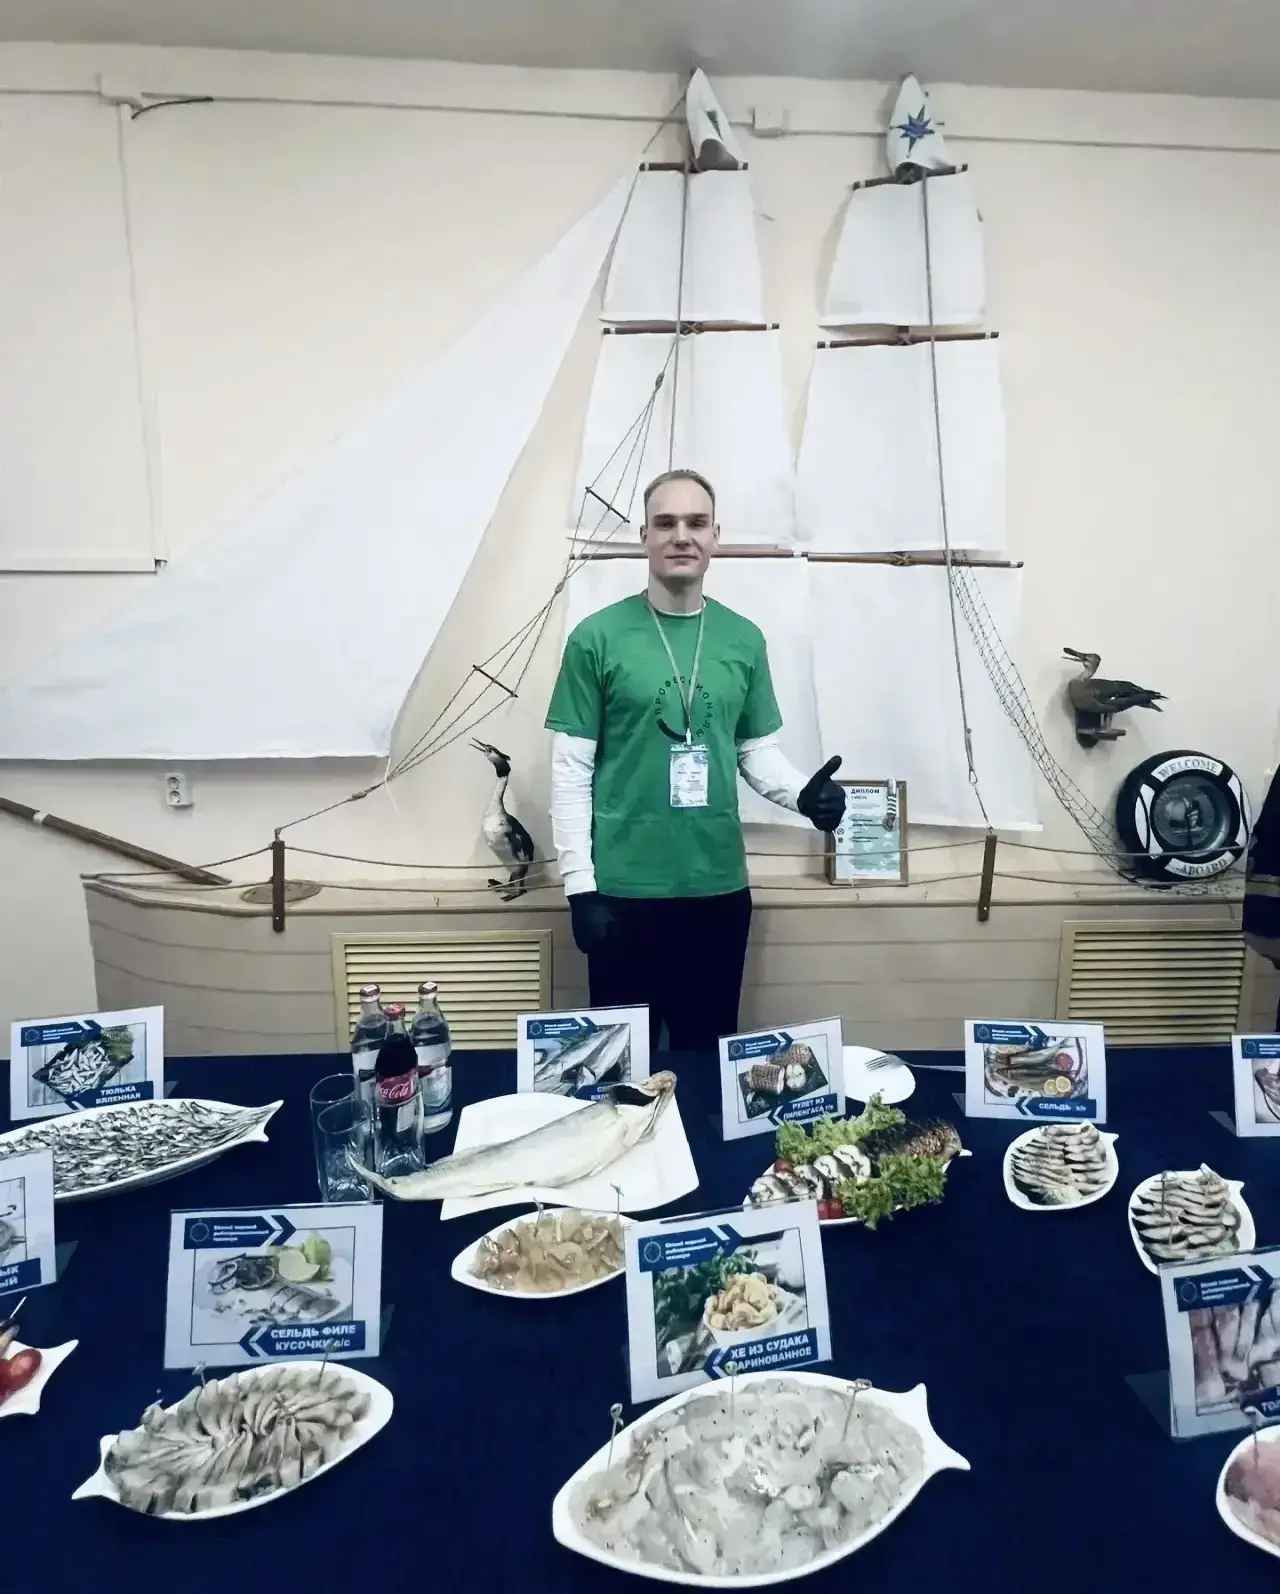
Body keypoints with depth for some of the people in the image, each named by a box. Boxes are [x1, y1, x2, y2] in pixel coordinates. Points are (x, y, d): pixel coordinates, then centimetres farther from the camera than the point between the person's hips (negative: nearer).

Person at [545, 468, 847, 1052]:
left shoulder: (744, 640, 5)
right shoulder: (596, 638, -5)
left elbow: (759, 751, 11)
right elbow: (571, 771, -5)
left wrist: (802, 794, -11)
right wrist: (580, 886, -9)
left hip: (719, 889, 3)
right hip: (624, 891, -3)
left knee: (709, 1052, 16)